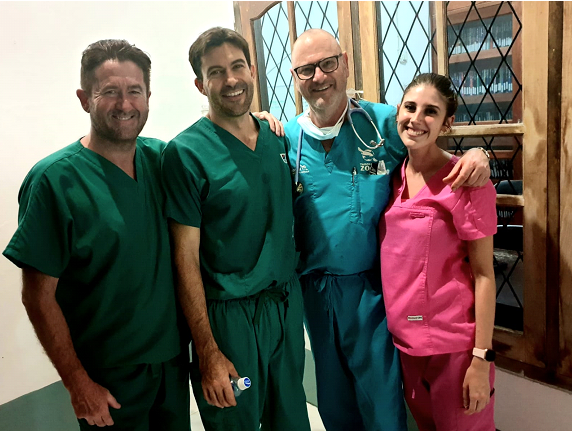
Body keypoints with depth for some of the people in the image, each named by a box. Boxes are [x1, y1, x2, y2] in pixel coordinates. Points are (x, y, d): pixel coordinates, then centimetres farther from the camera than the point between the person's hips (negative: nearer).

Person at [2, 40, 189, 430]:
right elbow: (38, 297, -13)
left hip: (173, 357, 5)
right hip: (107, 376, -4)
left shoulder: (160, 159, -3)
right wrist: (78, 383, -12)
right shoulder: (54, 179, -16)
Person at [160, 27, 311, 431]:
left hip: (288, 303, 6)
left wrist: (294, 293, 6)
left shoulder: (278, 139, 4)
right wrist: (208, 355, -15)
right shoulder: (186, 152, -13)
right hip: (229, 316, -5)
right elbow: (186, 257, -14)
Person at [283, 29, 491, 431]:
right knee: (333, 398, 23)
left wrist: (476, 155, -18)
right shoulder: (285, 138, -2)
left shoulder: (385, 123, -7)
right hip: (315, 287, 3)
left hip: (370, 286, -2)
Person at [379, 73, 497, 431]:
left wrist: (481, 360, -13)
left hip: (453, 344, -5)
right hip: (403, 338, 5)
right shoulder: (393, 176, 2)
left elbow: (484, 274, -11)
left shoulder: (466, 181, -13)